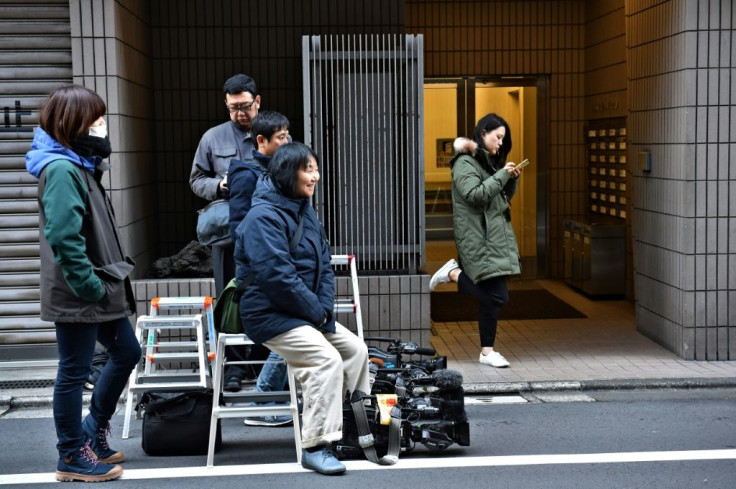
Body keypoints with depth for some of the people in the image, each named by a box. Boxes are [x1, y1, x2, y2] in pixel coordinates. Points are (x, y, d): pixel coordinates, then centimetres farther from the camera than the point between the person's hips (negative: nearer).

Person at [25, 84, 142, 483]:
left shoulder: (79, 164, 12)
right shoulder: (61, 169, -19)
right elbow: (64, 237, -27)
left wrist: (106, 281, 11)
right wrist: (90, 286, -21)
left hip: (97, 289, 10)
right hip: (77, 295, -10)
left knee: (126, 351, 19)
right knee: (74, 372, 2)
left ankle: (92, 433, 32)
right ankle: (72, 458, 16)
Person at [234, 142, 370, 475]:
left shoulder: (304, 211, 12)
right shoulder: (263, 216, -18)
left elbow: (324, 266, 10)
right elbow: (277, 276, -25)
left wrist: (325, 309, -6)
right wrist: (316, 311, -16)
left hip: (308, 312, 10)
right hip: (271, 314, -10)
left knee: (356, 349, 5)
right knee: (327, 360, -24)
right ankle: (315, 447, -18)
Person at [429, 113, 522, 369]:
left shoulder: (489, 161, 18)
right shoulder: (465, 163, -8)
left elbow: (503, 197, 22)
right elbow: (475, 195, -20)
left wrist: (512, 180, 5)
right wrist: (502, 175, -16)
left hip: (495, 236, 9)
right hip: (479, 239, -9)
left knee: (488, 294, 1)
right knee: (496, 296, -10)